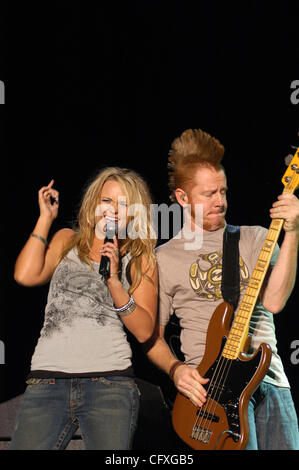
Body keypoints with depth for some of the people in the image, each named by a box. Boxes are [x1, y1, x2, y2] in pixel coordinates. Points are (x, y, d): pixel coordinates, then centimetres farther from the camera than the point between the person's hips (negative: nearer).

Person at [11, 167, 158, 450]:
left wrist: (113, 279, -8)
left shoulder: (140, 259, 12)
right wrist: (46, 217, 6)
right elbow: (26, 275, -1)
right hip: (46, 382, 1)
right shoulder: (67, 241, 17)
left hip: (110, 384, -1)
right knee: (26, 444, -12)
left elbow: (144, 331, 2)